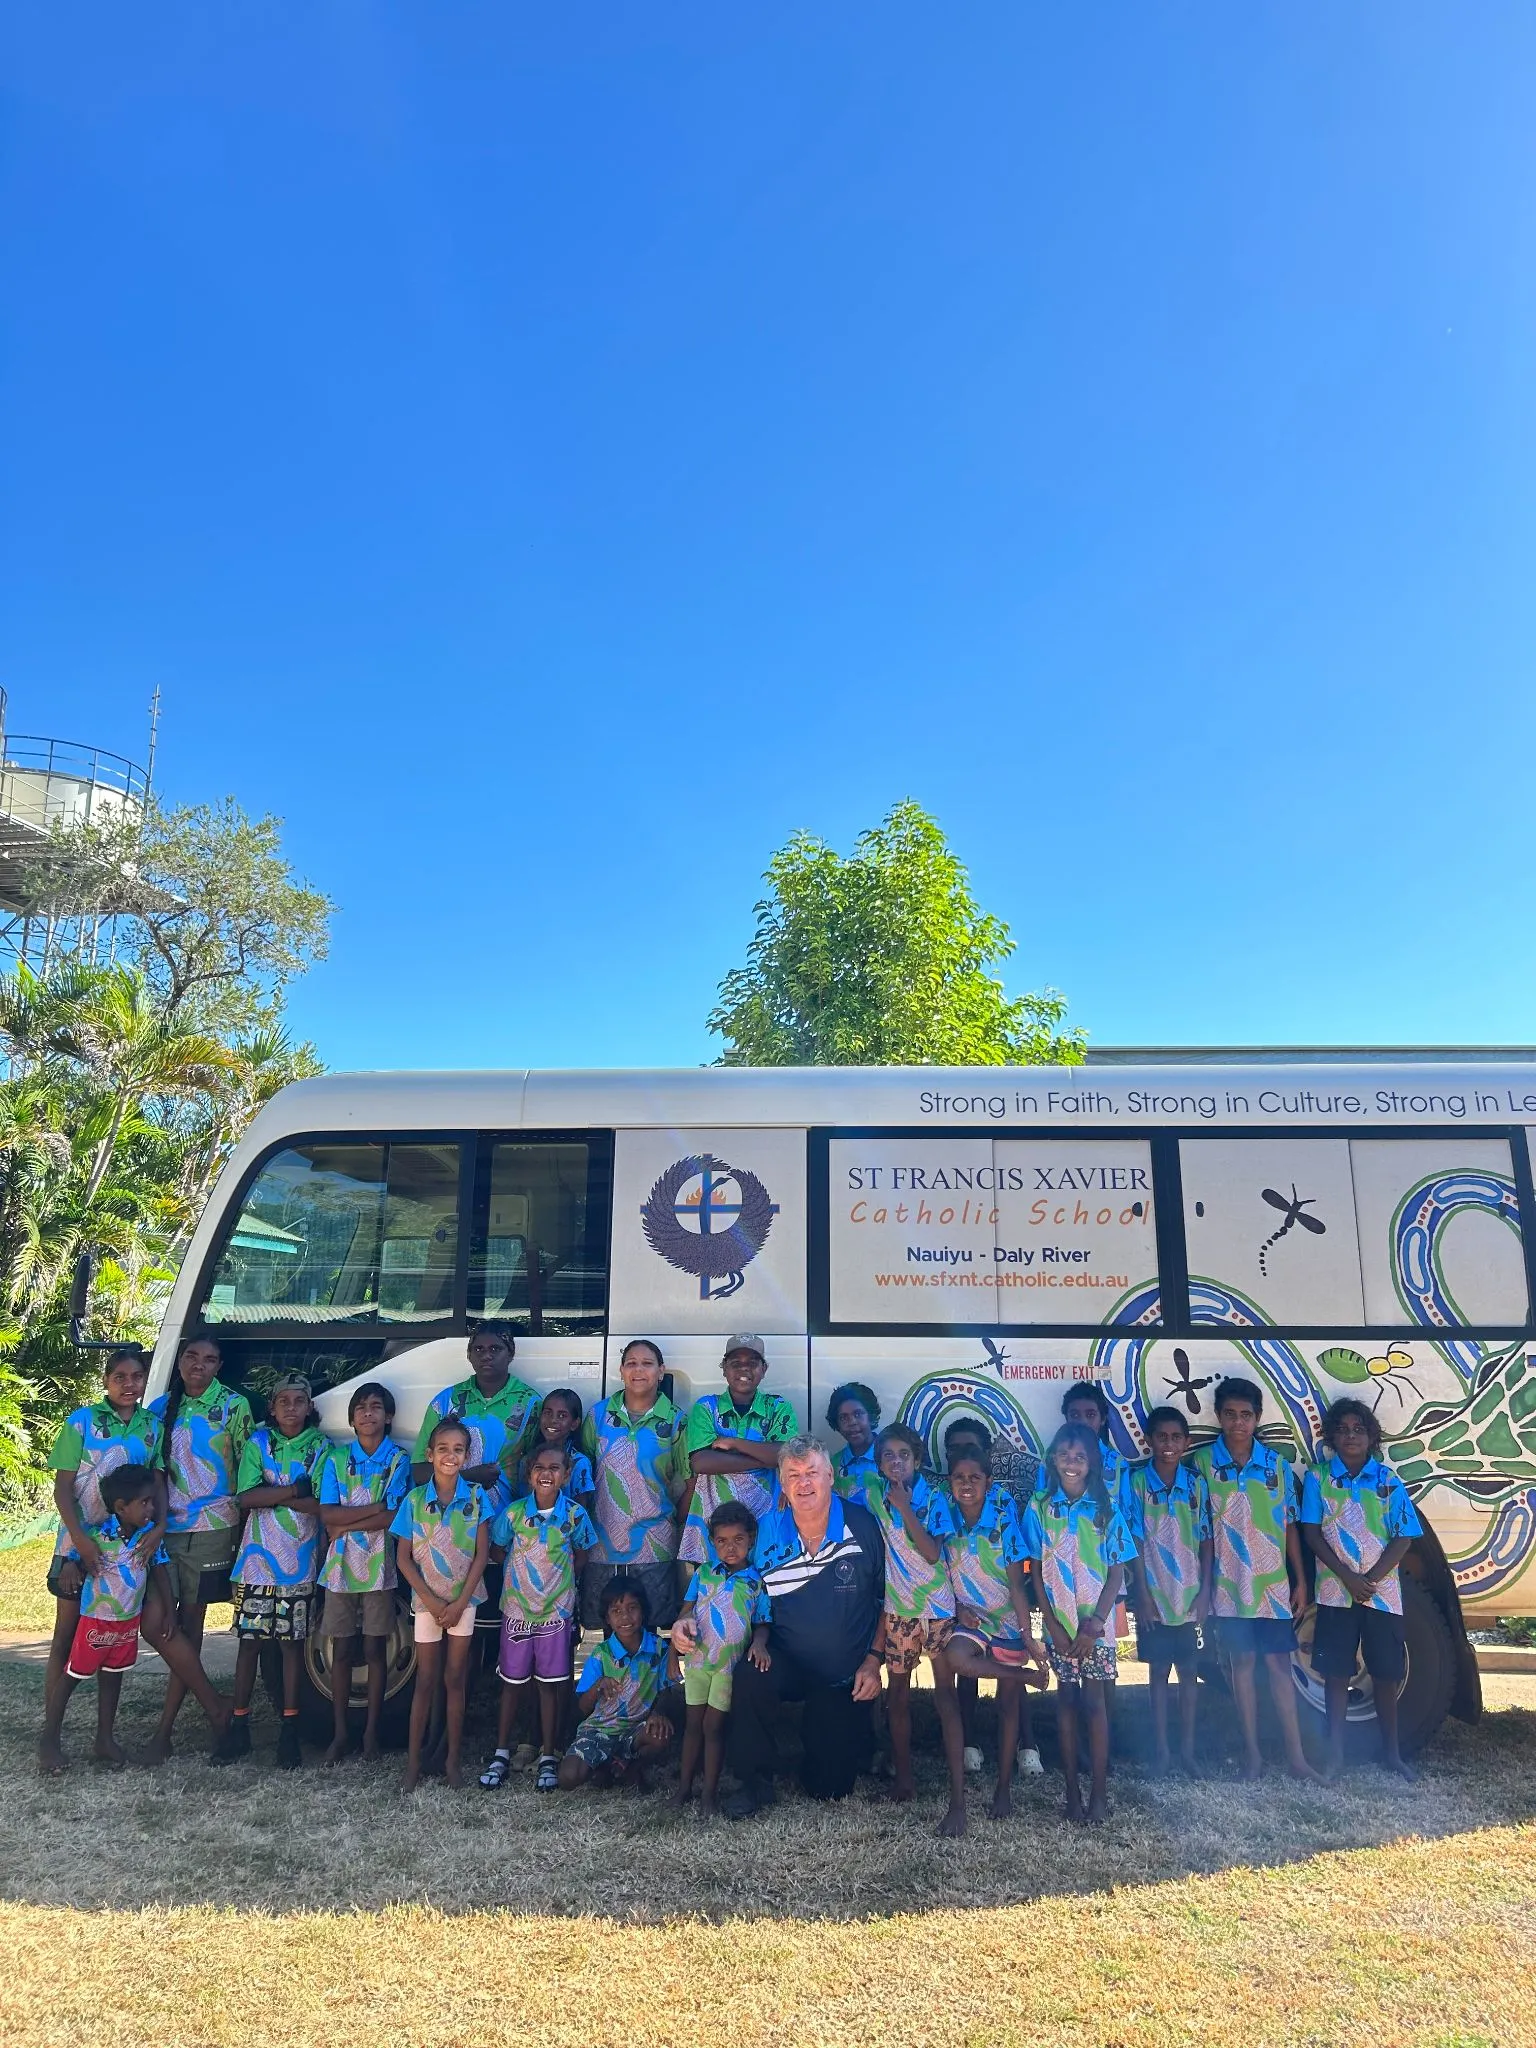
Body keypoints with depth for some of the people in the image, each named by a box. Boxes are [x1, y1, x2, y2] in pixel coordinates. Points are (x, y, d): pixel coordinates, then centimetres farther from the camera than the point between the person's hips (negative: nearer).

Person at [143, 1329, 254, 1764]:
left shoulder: (233, 1407, -2)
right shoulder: (161, 1409, 9)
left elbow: (248, 1468, -1)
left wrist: (240, 1516, -5)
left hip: (211, 1529, -4)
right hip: (164, 1528, 4)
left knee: (189, 1623, 1)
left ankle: (163, 1732, 8)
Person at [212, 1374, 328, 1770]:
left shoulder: (321, 1448, 0)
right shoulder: (258, 1442, 3)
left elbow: (323, 1506, -10)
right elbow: (246, 1498, -8)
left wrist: (271, 1494, -12)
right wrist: (295, 1490, -15)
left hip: (299, 1562, -1)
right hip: (257, 1559, 1)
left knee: (292, 1642, 4)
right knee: (249, 1640, 5)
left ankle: (290, 1729, 12)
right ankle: (238, 1724, 16)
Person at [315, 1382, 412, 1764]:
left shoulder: (398, 1460, -1)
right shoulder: (336, 1458, 4)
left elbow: (395, 1517, -11)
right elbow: (327, 1514, -6)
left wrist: (346, 1525, -11)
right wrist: (376, 1509, -14)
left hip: (379, 1566, -1)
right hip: (340, 1566, 1)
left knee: (375, 1649, 5)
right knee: (341, 1650, 7)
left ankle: (371, 1731, 15)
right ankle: (340, 1731, 17)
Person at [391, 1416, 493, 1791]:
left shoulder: (477, 1497, -8)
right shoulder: (414, 1499, -8)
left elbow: (481, 1554, -6)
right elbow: (403, 1557, -5)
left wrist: (459, 1602, -10)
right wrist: (431, 1601, -10)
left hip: (464, 1598, 0)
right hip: (427, 1600, 0)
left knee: (455, 1678, 7)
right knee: (426, 1679, 7)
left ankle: (452, 1759, 17)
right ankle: (413, 1760, 17)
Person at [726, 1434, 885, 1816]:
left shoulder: (863, 1527, -13)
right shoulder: (766, 1532, -10)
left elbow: (888, 1599, -2)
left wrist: (874, 1659, -7)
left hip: (848, 1675, 0)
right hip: (787, 1662, 1)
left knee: (830, 1786, 2)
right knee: (749, 1676, -32)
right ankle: (755, 1782, -8)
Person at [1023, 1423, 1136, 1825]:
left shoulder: (1107, 1508, -4)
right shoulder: (1039, 1508, -2)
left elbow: (1117, 1572, -3)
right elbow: (1036, 1571, 0)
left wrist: (1094, 1625, -10)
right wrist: (1053, 1624, -7)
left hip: (1096, 1623, -1)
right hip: (1058, 1624, 1)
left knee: (1094, 1700, 2)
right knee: (1067, 1699, 7)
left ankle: (1098, 1793, 10)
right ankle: (1072, 1792, 14)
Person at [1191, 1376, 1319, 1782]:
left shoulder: (1276, 1464, 3)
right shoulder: (1202, 1462, -3)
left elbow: (1290, 1526, 7)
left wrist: (1301, 1582, 5)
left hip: (1273, 1584, 1)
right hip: (1229, 1584, -1)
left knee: (1279, 1664, 3)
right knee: (1241, 1663, 6)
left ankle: (1295, 1756, 10)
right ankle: (1251, 1753, 16)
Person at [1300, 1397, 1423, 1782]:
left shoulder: (1388, 1480, 1)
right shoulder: (1318, 1477, -1)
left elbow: (1403, 1538, -2)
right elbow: (1312, 1533, -3)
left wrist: (1371, 1579, -12)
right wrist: (1348, 1577, -13)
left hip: (1382, 1591, 1)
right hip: (1335, 1592, -1)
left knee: (1386, 1673, 8)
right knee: (1336, 1672, 3)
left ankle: (1391, 1752, 23)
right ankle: (1335, 1754, 13)